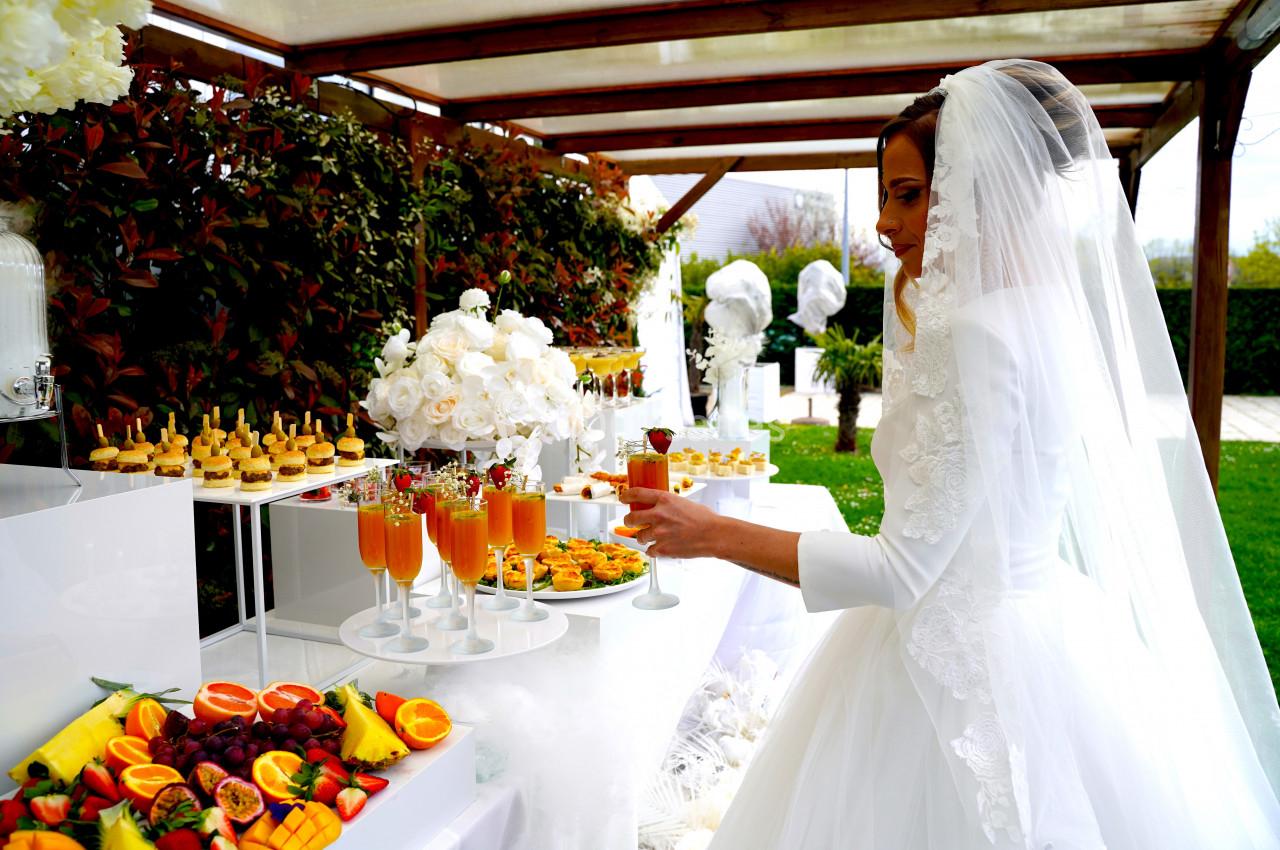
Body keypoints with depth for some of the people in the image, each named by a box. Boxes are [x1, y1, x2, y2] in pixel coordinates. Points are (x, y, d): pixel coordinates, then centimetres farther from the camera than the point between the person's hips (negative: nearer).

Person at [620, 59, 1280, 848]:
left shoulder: (974, 335, -25)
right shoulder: (1056, 308, 3)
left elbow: (900, 569, -25)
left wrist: (713, 534, -19)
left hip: (964, 651, -9)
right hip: (1041, 624, 9)